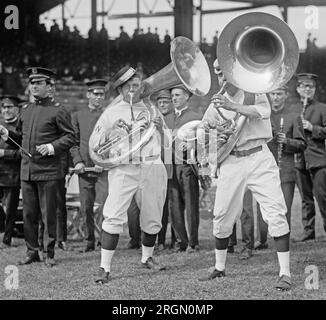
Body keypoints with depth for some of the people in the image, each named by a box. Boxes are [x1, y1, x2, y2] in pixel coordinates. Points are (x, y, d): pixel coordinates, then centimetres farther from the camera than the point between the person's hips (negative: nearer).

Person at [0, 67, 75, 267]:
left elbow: (70, 137, -7)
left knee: (49, 214, 0)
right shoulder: (26, 111, 15)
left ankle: (49, 254, 9)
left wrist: (52, 147, -21)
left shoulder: (58, 111, -4)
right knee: (29, 214, 7)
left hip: (49, 171, -6)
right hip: (27, 170, 6)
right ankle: (32, 252, 16)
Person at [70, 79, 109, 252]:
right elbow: (73, 142, 11)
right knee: (86, 208, 3)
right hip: (85, 167, 2)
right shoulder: (78, 116, 11)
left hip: (106, 166, -2)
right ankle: (90, 242, 13)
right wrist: (78, 161, -4)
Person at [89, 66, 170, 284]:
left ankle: (147, 258, 35)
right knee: (114, 217, -15)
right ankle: (105, 268, -14)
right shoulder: (112, 113, 9)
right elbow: (93, 144, 6)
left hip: (153, 168, 3)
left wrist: (161, 128, 0)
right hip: (123, 169, -3)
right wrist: (111, 130, -10)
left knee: (152, 218, 10)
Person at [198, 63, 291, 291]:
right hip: (232, 162, 4)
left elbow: (264, 111, -18)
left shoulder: (254, 92, 3)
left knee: (276, 213, -13)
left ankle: (285, 273, -13)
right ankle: (220, 268, 26)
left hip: (259, 158, -3)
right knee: (222, 217, 6)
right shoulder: (217, 103, 13)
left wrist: (232, 106, -27)